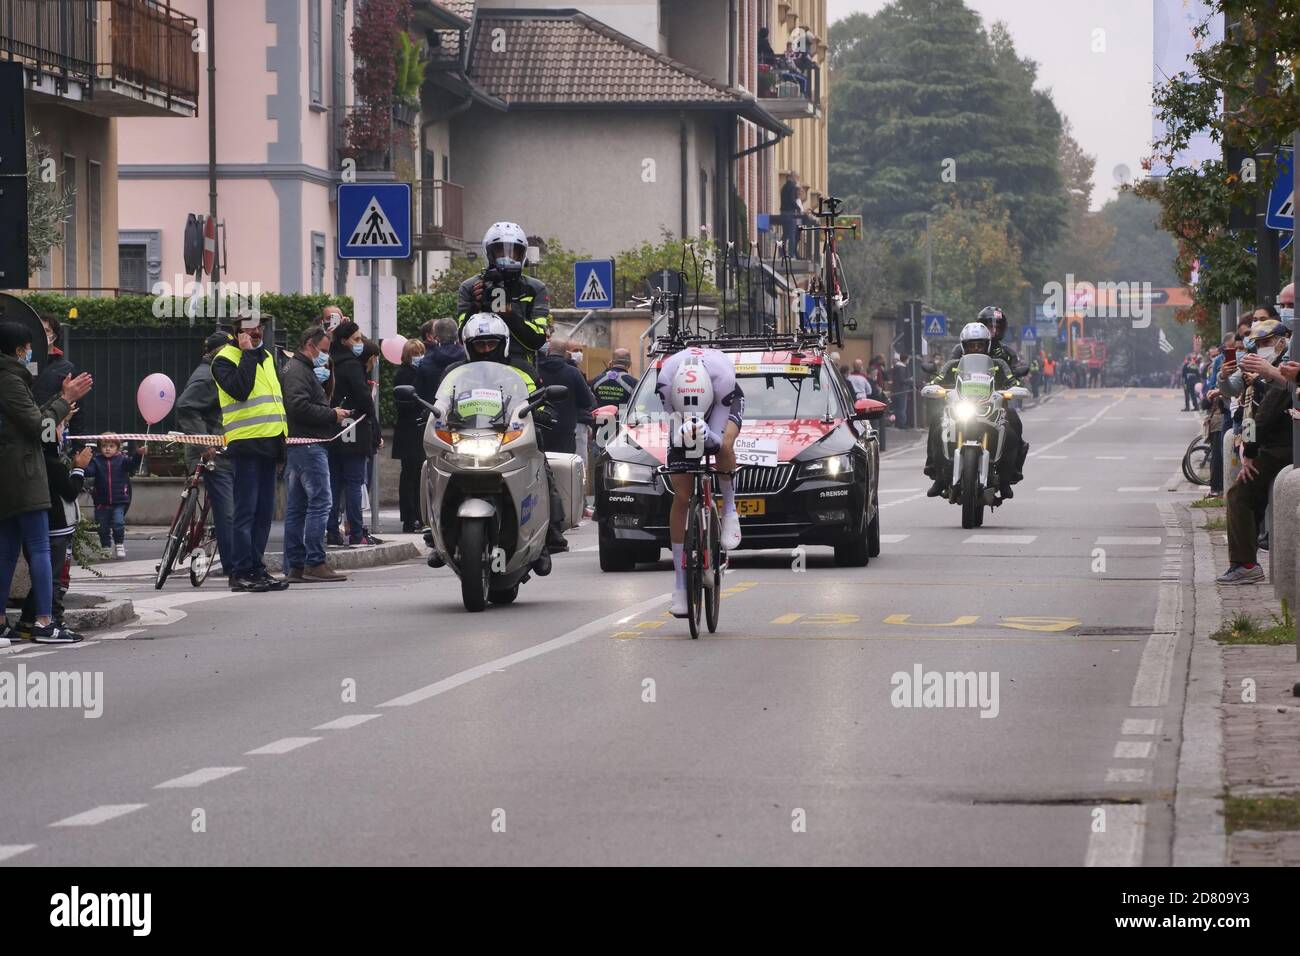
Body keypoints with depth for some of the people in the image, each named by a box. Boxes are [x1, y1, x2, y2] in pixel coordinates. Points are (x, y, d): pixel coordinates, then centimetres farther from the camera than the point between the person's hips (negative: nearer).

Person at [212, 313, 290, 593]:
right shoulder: (225, 358, -5)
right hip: (245, 444, -8)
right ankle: (241, 572, -7)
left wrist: (282, 440, 22)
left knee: (265, 510, 8)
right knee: (246, 510, -8)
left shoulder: (267, 355, 20)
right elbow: (240, 389, -23)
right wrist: (248, 353, -17)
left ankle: (257, 567, 13)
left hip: (270, 442, 8)